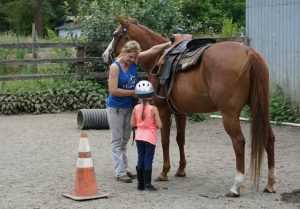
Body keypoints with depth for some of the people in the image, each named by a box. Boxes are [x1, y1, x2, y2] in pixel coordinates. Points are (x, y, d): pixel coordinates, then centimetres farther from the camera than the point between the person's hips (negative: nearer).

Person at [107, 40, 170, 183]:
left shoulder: (134, 60, -3)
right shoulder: (115, 66, -20)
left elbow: (153, 50, 1)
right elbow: (113, 90, -26)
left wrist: (171, 43, -1)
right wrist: (133, 92, -18)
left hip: (130, 106, 7)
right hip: (116, 108, -7)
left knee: (125, 139, 13)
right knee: (117, 140, -1)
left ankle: (124, 168, 21)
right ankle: (120, 173, -1)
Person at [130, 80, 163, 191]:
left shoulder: (136, 108, -3)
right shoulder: (153, 109, -13)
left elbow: (132, 124, 2)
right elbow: (159, 125, -13)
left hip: (139, 136, 4)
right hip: (150, 137, -4)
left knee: (140, 159, 11)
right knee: (148, 160, -1)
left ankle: (140, 183, 15)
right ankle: (147, 183, -2)